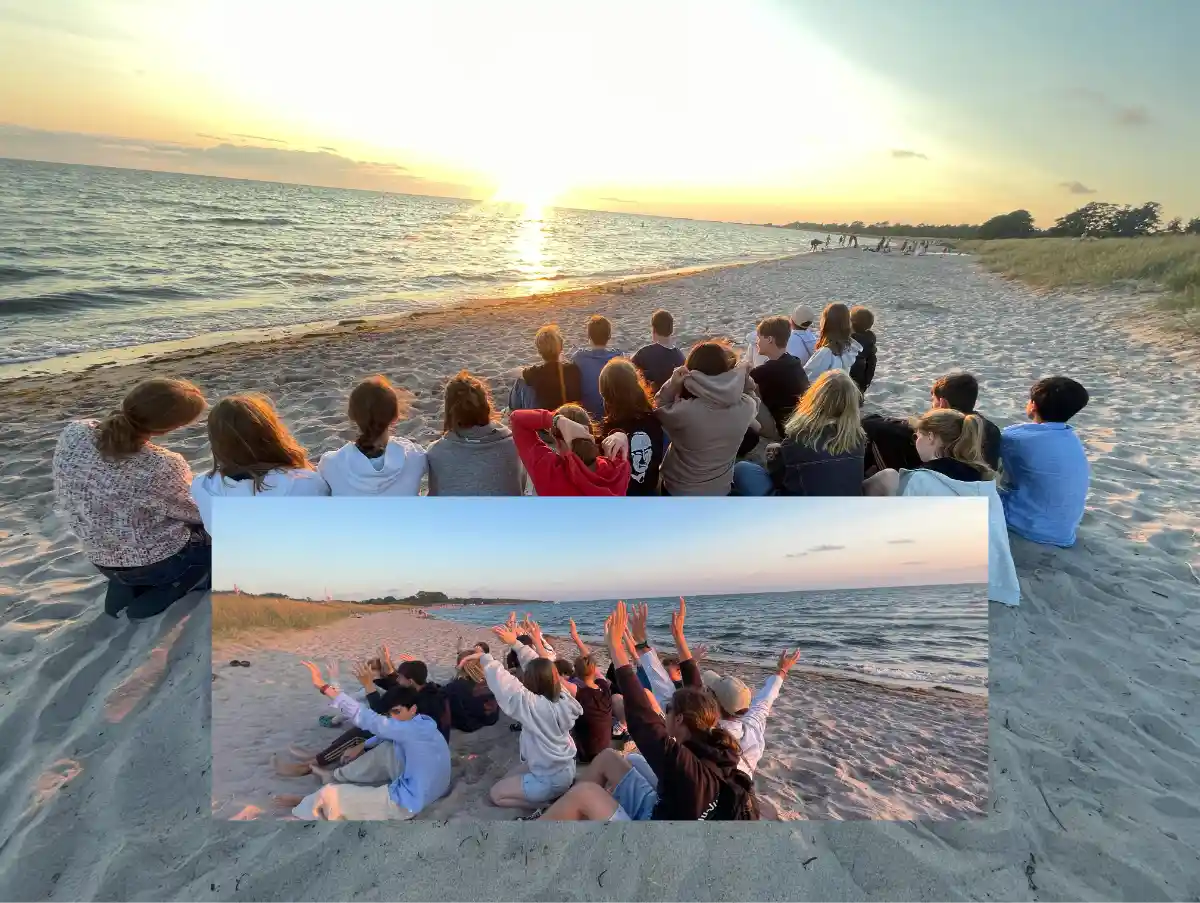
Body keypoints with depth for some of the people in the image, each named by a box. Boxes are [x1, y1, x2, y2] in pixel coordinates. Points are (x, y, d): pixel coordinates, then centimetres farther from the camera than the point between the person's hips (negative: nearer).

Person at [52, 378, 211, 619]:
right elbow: (197, 513, -14)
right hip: (159, 561, -6)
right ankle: (157, 598, 4)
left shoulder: (73, 433, -17)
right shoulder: (163, 467, -34)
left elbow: (64, 496, 1)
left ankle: (123, 593, 16)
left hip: (102, 561, 6)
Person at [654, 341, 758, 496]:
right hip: (721, 489, 3)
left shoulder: (685, 411, -33)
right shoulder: (746, 406, -21)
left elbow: (660, 410, -11)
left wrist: (672, 384, -21)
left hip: (679, 491, -3)